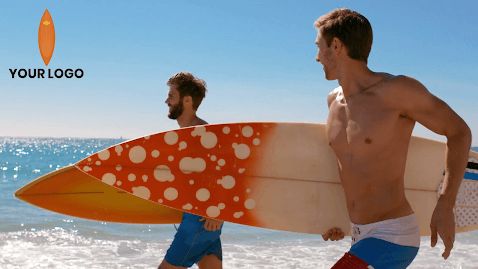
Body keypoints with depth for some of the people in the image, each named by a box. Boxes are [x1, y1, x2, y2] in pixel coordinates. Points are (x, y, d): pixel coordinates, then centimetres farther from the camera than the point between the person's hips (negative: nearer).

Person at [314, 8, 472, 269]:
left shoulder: (398, 90, -16)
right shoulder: (334, 100, 7)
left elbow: (459, 132, -6)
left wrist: (445, 205, -17)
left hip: (393, 237, -8)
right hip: (361, 236, 8)